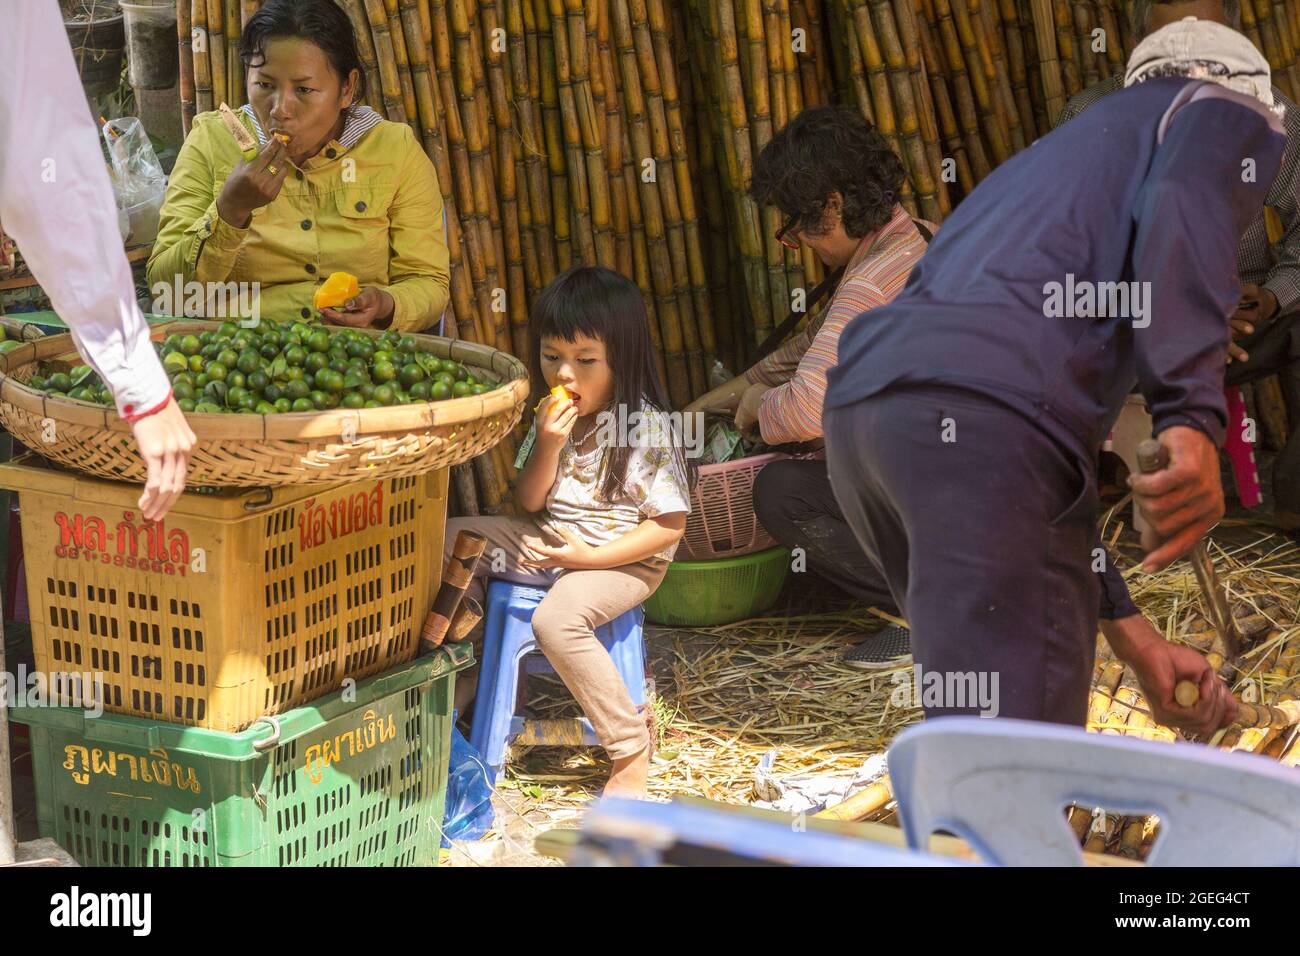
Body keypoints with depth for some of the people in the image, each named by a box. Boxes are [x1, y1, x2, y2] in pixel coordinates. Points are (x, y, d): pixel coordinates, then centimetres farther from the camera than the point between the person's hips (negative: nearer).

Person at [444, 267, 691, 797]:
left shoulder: (649, 429, -16)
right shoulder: (552, 416, 2)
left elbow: (669, 526, -16)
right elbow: (529, 503, 3)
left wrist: (592, 557, -21)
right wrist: (548, 446, -15)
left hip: (621, 559, -7)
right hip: (549, 541, 8)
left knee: (557, 619, -35)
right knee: (452, 539, -6)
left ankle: (631, 749, -24)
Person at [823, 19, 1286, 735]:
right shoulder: (1229, 114, 21)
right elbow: (1183, 210, -8)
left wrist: (1131, 636, 37)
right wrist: (1194, 421, -21)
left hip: (859, 405, 8)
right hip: (983, 414, -8)